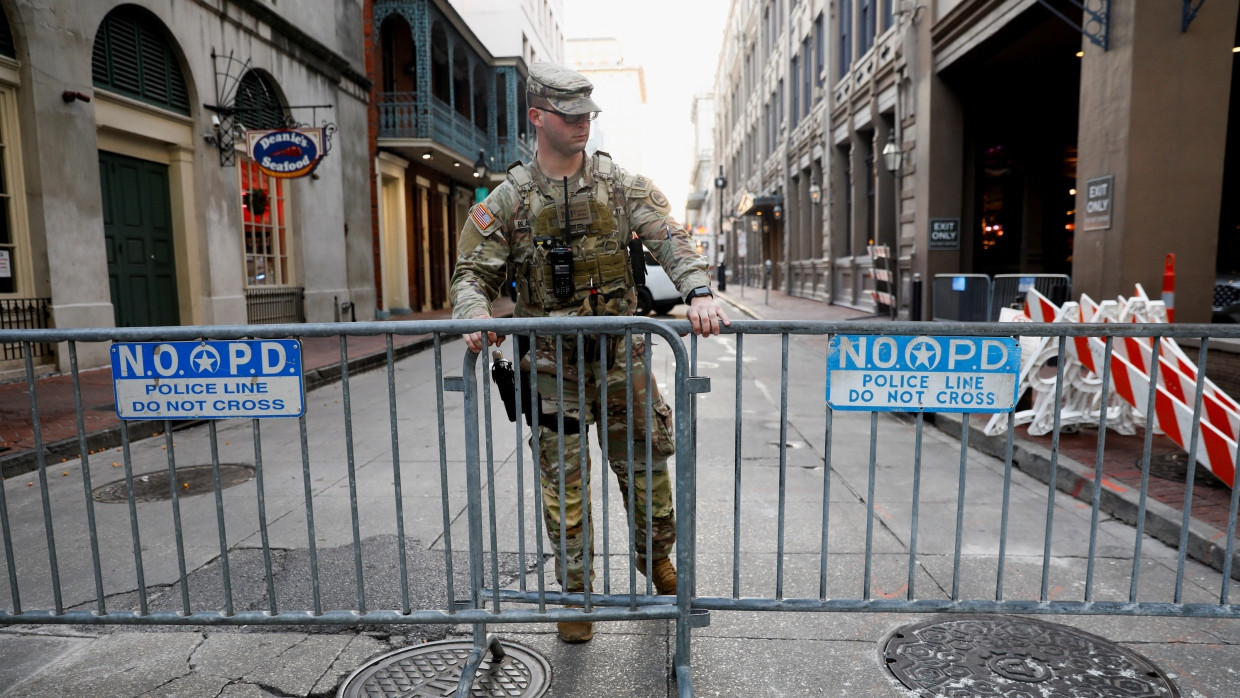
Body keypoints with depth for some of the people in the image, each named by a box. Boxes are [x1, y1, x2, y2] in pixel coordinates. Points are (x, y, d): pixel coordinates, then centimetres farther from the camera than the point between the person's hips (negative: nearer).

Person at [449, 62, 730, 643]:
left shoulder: (619, 184, 3)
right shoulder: (509, 199, 0)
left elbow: (668, 238, -8)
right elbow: (473, 273, -2)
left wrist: (698, 290, -26)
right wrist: (474, 314, -24)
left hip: (620, 350, 1)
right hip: (552, 359, -1)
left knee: (645, 461, 11)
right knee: (562, 478, 5)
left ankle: (657, 558, 38)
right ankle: (576, 593, 23)